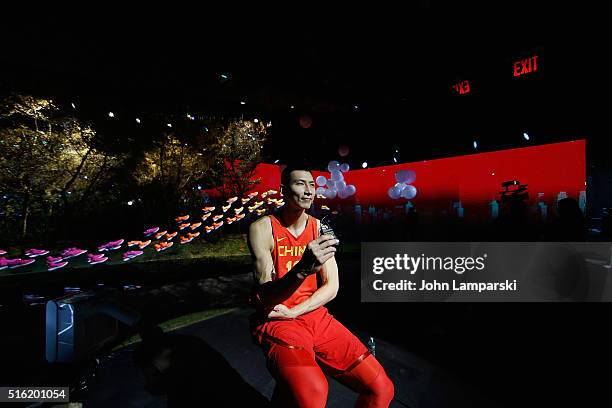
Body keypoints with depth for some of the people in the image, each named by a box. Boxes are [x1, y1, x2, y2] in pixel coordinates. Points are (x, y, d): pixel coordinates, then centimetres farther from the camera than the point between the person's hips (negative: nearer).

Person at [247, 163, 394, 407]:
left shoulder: (320, 227, 5)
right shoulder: (262, 228, -10)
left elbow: (331, 287, 3)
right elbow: (265, 296, -18)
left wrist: (292, 312, -11)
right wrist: (303, 269, -36)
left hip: (315, 316, 5)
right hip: (274, 322, -5)